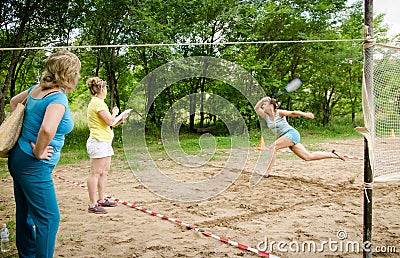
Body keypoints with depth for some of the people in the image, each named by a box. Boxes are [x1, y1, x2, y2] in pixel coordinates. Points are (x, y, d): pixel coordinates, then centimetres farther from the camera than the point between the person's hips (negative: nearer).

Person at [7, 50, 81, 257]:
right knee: (49, 218, -1)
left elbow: (14, 102, 24)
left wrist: (21, 130, 19)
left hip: (18, 159, 10)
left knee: (25, 214, 20)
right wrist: (38, 152, -22)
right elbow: (48, 129, -39)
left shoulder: (37, 89, 6)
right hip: (34, 167, -10)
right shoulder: (58, 98, -21)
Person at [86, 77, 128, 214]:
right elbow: (109, 121, -18)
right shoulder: (97, 103, -13)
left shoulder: (97, 102, 20)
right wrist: (114, 112, 0)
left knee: (104, 171, 13)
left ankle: (101, 199, 20)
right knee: (96, 173, -8)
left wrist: (121, 120, 18)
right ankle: (93, 204, -5)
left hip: (104, 142, 11)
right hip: (98, 142, -11)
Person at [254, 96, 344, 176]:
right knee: (308, 157, 7)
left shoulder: (279, 113, -8)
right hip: (285, 137, 7)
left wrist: (304, 114, -28)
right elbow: (256, 108, 1)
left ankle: (266, 172, -21)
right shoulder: (266, 116, 8)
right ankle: (332, 154, 20)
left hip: (291, 133, -7)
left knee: (272, 147, -22)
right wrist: (262, 100, -14)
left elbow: (292, 113, -13)